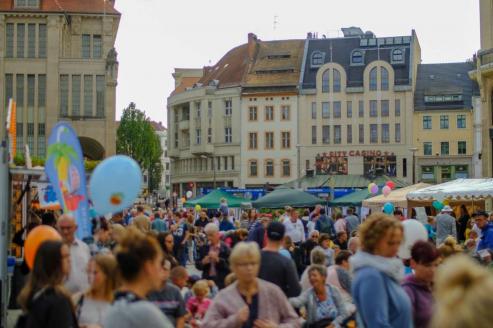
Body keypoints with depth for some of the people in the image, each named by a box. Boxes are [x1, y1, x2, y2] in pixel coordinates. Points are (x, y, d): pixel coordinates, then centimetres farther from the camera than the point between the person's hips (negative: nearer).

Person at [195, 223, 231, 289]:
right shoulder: (204, 248, 9)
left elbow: (229, 266, -11)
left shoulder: (225, 248, -3)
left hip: (221, 282, -3)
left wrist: (217, 259, -20)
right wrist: (203, 262, -11)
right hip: (207, 280, 3)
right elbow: (197, 266, 9)